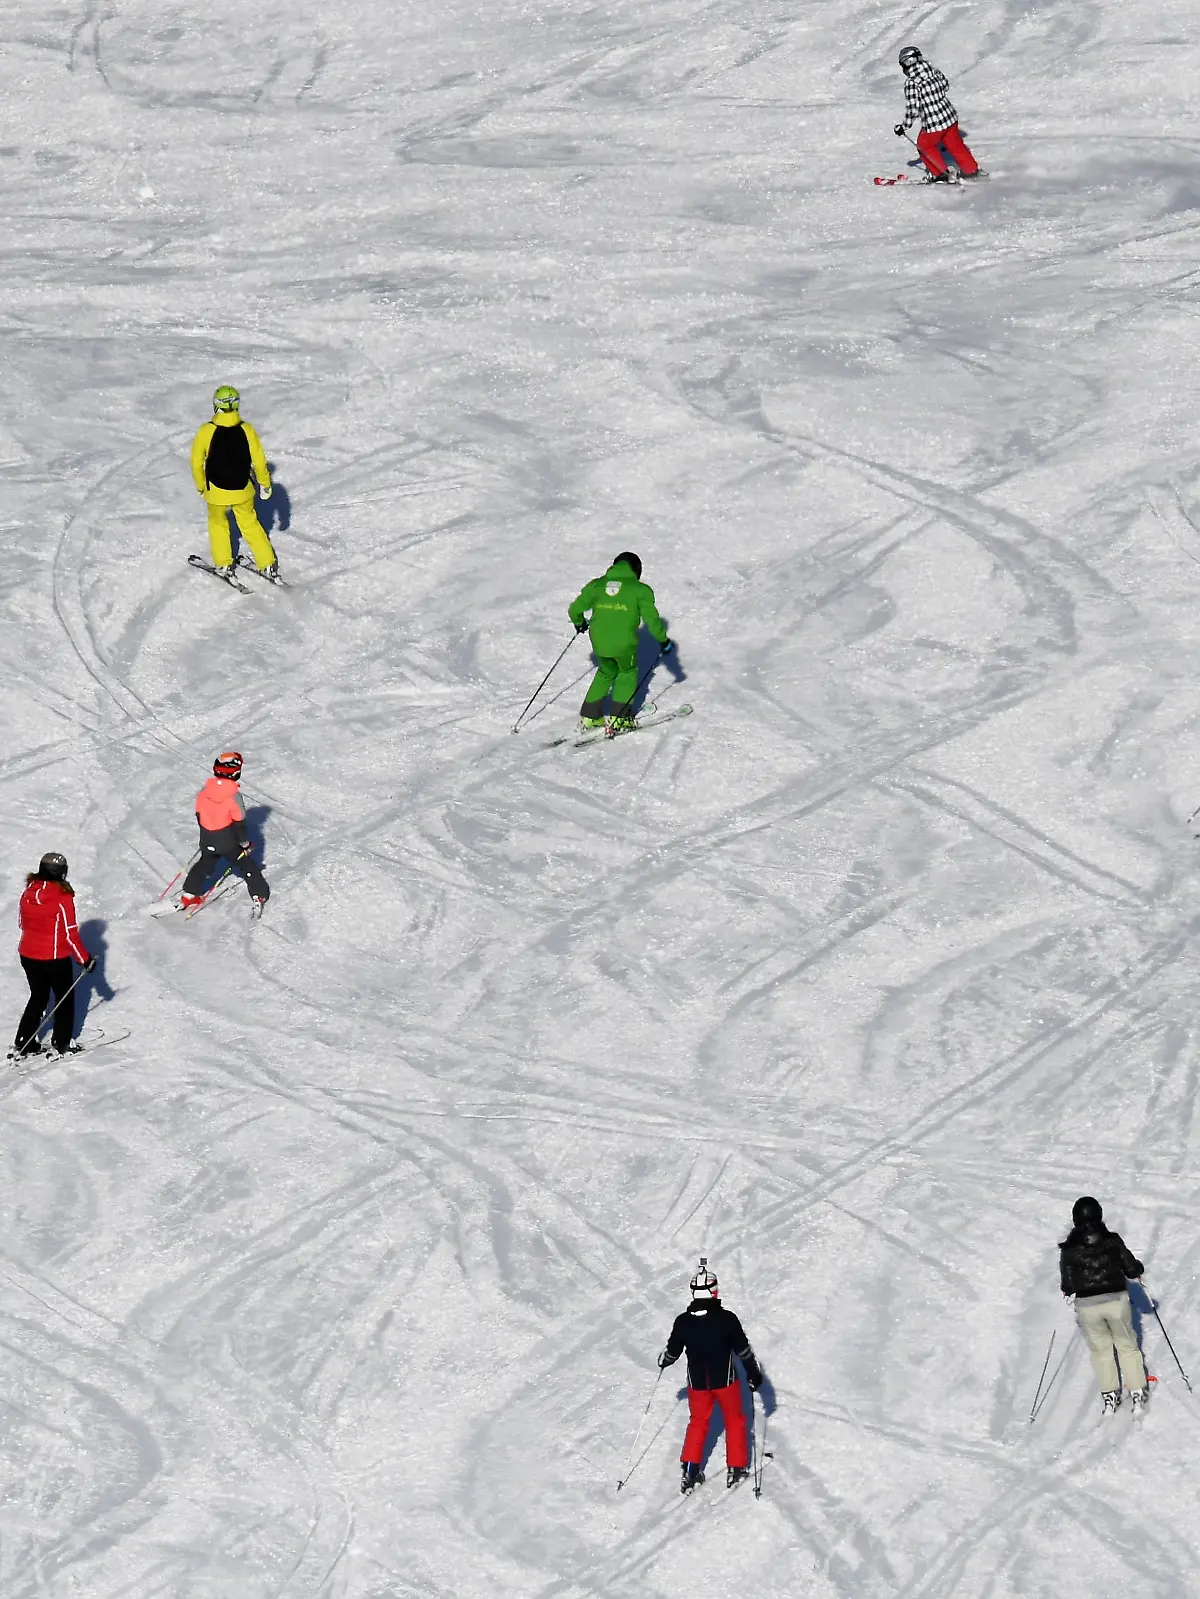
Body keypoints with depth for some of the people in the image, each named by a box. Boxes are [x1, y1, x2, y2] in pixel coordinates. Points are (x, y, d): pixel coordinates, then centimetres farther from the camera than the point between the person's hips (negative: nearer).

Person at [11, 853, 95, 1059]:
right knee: (64, 999, 15)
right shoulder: (63, 898, -21)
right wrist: (85, 959, -7)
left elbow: (23, 924, 8)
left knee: (38, 998, 21)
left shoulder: (28, 894, -4)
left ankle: (23, 1043, 19)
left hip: (28, 955, 5)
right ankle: (61, 1044, 19)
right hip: (56, 959, -5)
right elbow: (70, 935, -18)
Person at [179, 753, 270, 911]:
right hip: (228, 841, -4)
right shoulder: (234, 794, -21)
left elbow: (199, 815, 7)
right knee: (246, 864, 13)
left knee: (205, 864, 24)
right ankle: (259, 895, 15)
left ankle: (189, 896, 25)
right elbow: (239, 822, -15)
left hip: (208, 839, 4)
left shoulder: (204, 791, -6)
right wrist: (245, 843, 0)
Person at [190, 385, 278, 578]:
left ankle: (224, 565, 26)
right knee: (250, 525, 19)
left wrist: (200, 486, 10)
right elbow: (259, 461, -6)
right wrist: (265, 484, 11)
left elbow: (197, 462, -7)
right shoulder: (246, 430, -14)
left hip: (216, 490, -1)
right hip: (242, 490, 1)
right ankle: (268, 564, 20)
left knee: (218, 523, 24)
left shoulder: (206, 431, -17)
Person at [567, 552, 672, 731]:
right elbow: (651, 618, -2)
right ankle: (619, 718, 16)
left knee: (606, 672, 28)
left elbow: (575, 609, 13)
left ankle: (589, 716, 25)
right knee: (628, 673, 23)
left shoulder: (597, 585, 10)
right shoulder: (640, 590, 1)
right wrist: (663, 639, 12)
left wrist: (578, 622, 34)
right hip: (624, 643, -3)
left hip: (599, 641, 3)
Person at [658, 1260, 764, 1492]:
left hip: (697, 1382, 2)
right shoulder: (727, 1319, -19)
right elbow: (743, 1350, -10)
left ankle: (690, 1471, 15)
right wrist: (755, 1373, 4)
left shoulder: (683, 1321, -12)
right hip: (725, 1380, -2)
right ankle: (736, 1469, 21)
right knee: (734, 1420, 18)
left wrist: (663, 1362, 23)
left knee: (698, 1422, 20)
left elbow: (672, 1352, 0)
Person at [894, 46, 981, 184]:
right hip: (949, 116, 6)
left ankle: (940, 174, 24)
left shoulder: (911, 82, -18)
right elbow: (945, 87, 17)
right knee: (955, 145, 23)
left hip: (932, 124, -6)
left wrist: (904, 127, -4)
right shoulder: (934, 70, 1)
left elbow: (912, 109, -17)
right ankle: (971, 170, 32)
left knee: (924, 146, 20)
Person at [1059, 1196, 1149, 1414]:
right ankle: (1138, 1393, 19)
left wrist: (1068, 1290, 17)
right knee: (1128, 1346, 17)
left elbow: (1068, 1286, -6)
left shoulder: (1069, 1250, -9)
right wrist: (1139, 1268, 19)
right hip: (1116, 1300, 0)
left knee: (1100, 1349, 19)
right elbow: (1132, 1269, -4)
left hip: (1087, 1305, 0)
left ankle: (1109, 1396, 22)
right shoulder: (1113, 1241, -10)